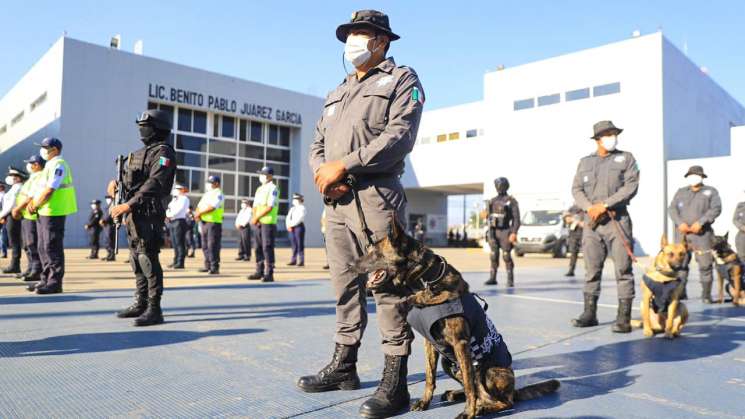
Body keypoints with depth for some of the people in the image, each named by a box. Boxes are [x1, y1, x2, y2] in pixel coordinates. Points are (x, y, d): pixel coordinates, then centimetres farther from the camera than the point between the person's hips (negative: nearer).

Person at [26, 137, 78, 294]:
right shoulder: (50, 165, 19)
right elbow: (41, 187, 21)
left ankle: (55, 283, -2)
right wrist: (32, 202, 6)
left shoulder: (58, 165, -13)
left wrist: (35, 205, -8)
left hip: (54, 212, -10)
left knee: (52, 248, -7)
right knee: (43, 248, 13)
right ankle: (46, 280, 20)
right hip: (43, 212, 10)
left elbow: (49, 191, -19)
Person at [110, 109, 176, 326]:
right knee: (136, 260, 13)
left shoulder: (163, 152, -9)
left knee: (148, 260, -11)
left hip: (149, 214, -9)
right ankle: (140, 303, 23)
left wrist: (128, 205, -25)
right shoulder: (141, 152, 21)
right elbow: (128, 177, 27)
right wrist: (115, 182, 4)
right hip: (133, 214, 9)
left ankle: (154, 310, -7)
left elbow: (154, 184, -21)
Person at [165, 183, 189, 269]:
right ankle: (175, 261, 14)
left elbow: (179, 209, -16)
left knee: (179, 243, -9)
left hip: (179, 221, -9)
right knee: (174, 243, 9)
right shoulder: (174, 199, 22)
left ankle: (180, 263, -8)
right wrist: (167, 214, -1)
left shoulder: (184, 198, -5)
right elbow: (169, 208, 19)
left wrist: (171, 215, -11)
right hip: (172, 222, 9)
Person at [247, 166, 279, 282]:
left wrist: (256, 217, -13)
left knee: (267, 248, -9)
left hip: (268, 223, -8)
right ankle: (259, 272, 17)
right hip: (258, 224, 8)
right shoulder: (259, 189, 19)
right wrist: (254, 218, -3)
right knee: (258, 248, 10)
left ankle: (269, 274, -6)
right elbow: (255, 206, 16)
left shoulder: (273, 189, -6)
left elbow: (270, 207, -15)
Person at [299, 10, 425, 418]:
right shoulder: (336, 93, 26)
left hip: (376, 197, -7)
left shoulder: (401, 80, 4)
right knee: (345, 285, 12)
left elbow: (399, 136, -11)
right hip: (335, 201, 7)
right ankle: (343, 366, 24)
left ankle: (394, 383, -1)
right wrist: (321, 173, -4)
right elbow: (317, 144, 19)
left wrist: (343, 166, -15)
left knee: (389, 289, -7)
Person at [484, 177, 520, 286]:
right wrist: (489, 233, 15)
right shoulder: (493, 201, 12)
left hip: (505, 233, -5)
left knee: (507, 257, -6)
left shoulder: (512, 201, -6)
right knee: (494, 256, 5)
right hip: (494, 232, 5)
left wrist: (514, 233, -20)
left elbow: (517, 219, -10)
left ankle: (510, 280, 2)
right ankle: (492, 278, 12)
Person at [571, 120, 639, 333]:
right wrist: (589, 207, -10)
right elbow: (576, 189, 8)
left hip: (618, 220, -3)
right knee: (591, 269, 6)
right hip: (592, 221, 3)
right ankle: (589, 313, 14)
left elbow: (631, 187, -6)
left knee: (623, 269, -4)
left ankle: (624, 318, 0)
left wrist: (604, 205, -13)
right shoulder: (585, 162, 17)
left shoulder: (626, 158, 8)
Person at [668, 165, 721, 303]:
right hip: (682, 233, 2)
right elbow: (672, 209, 8)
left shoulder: (711, 191, 11)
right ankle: (681, 292, 4)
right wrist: (680, 223, -10)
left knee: (705, 264, -4)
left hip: (702, 234, -2)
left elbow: (716, 209, -2)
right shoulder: (681, 191, 18)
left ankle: (706, 295, 5)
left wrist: (700, 222, -14)